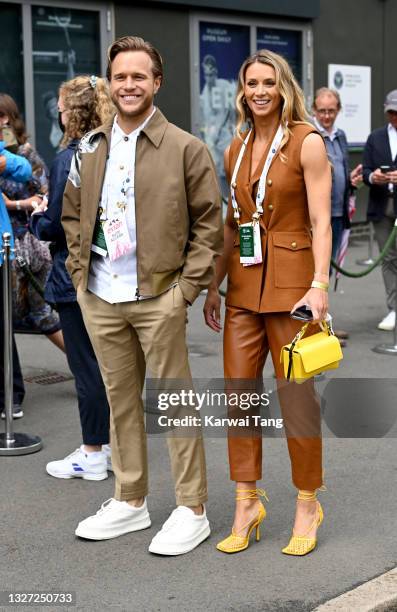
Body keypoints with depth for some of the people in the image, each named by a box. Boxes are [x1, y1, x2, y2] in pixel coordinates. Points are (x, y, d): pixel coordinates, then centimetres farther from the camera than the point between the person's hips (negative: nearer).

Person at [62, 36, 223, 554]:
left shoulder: (185, 148, -5)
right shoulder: (90, 149, 9)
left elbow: (209, 221, -3)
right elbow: (73, 214, 18)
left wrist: (188, 285, -9)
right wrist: (80, 269, 8)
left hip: (158, 297, -5)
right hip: (99, 298, 5)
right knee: (120, 400, 14)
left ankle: (192, 510, 13)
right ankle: (130, 502, 28)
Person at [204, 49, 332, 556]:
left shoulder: (307, 143, -5)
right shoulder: (237, 149, 12)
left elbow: (320, 221, -10)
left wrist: (319, 285, -20)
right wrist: (214, 285, 13)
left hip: (289, 279, -5)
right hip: (244, 281, 6)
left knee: (295, 394, 1)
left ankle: (308, 504, 17)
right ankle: (246, 503, 15)